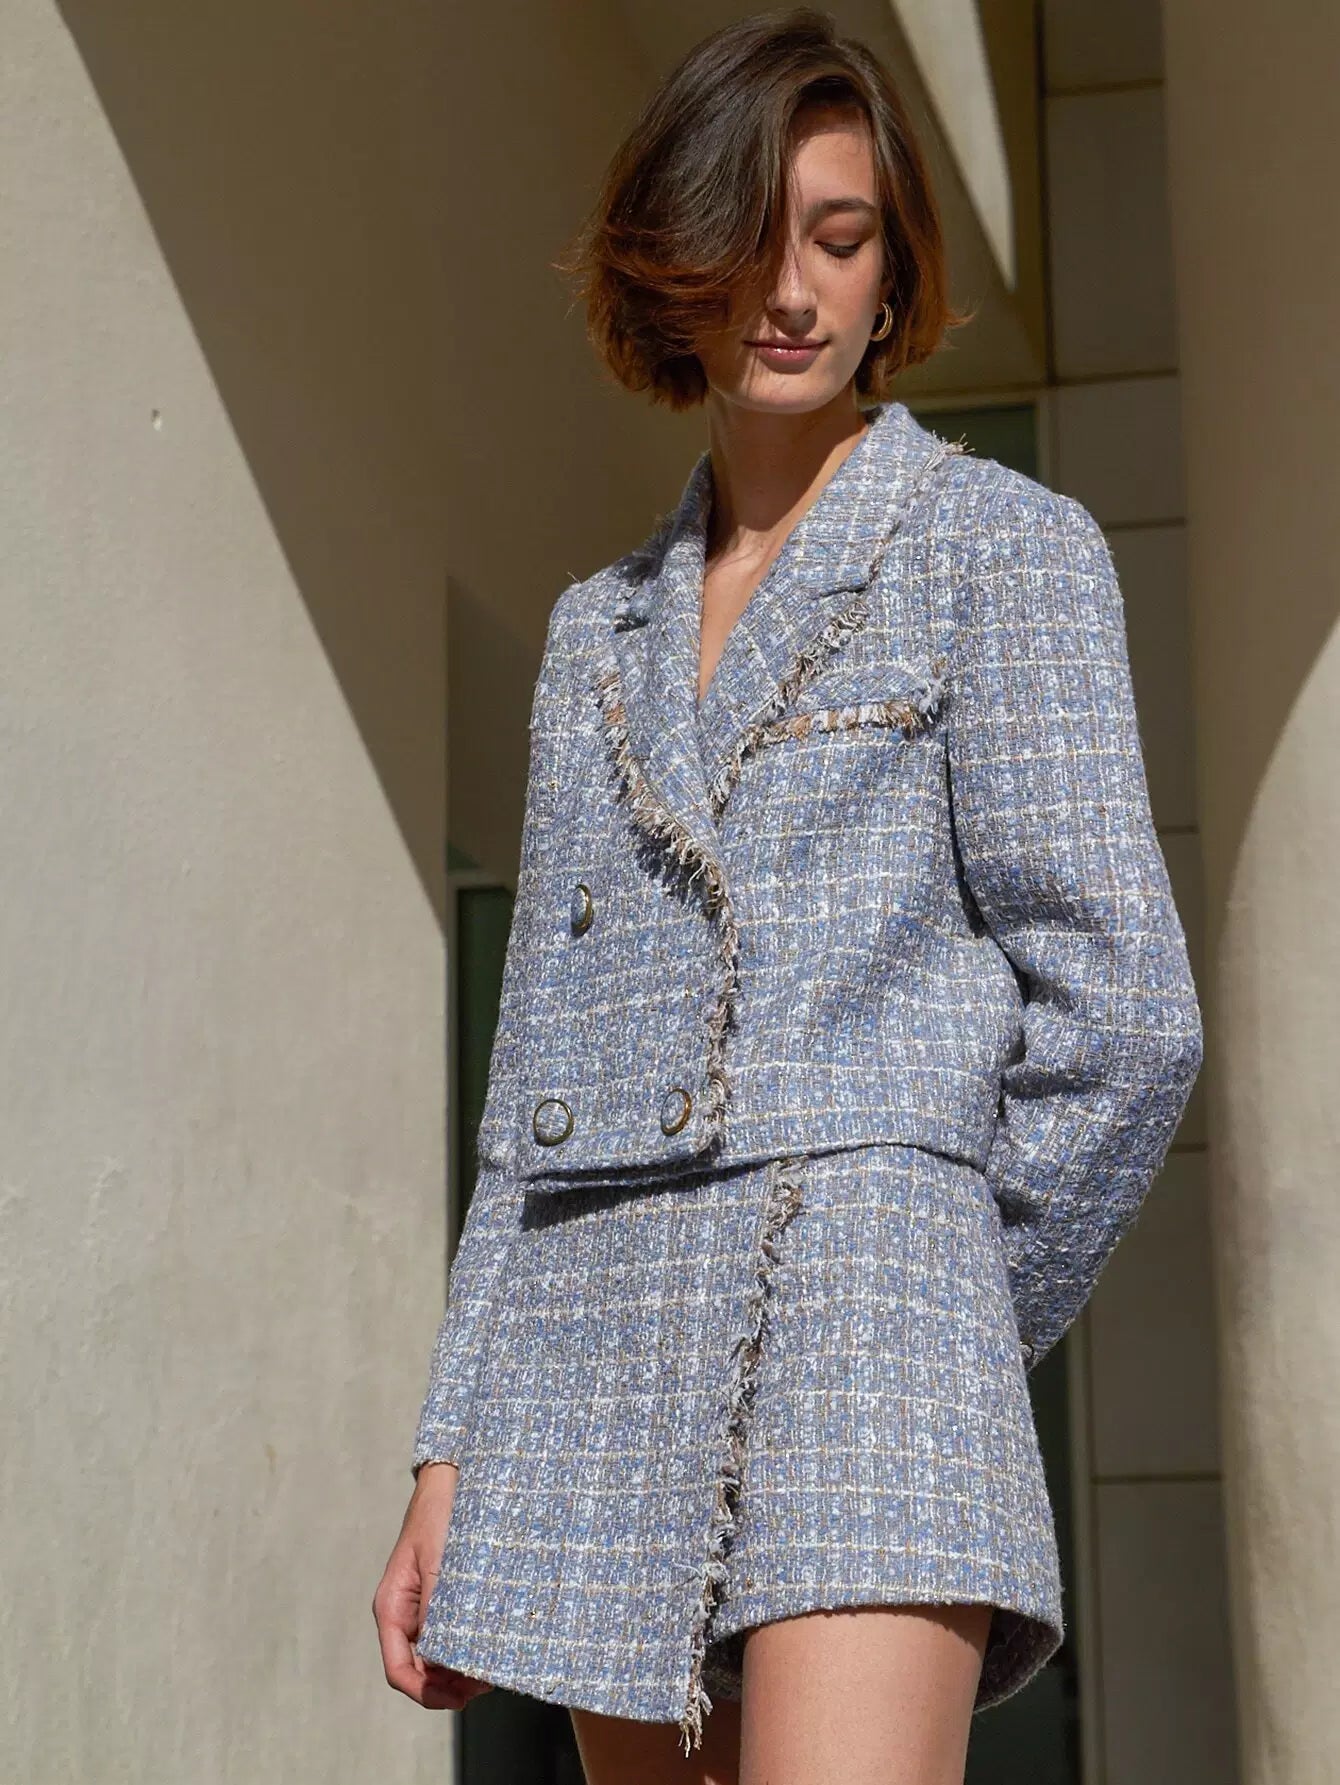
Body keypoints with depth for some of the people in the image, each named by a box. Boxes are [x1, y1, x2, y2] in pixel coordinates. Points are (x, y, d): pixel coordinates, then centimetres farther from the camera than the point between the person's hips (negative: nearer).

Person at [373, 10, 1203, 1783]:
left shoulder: (1006, 550, 3)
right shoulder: (602, 627, 20)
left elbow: (1120, 1012, -3)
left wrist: (951, 1321, 3)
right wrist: (451, 1462, 13)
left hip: (854, 1287, -5)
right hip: (597, 1346, 6)